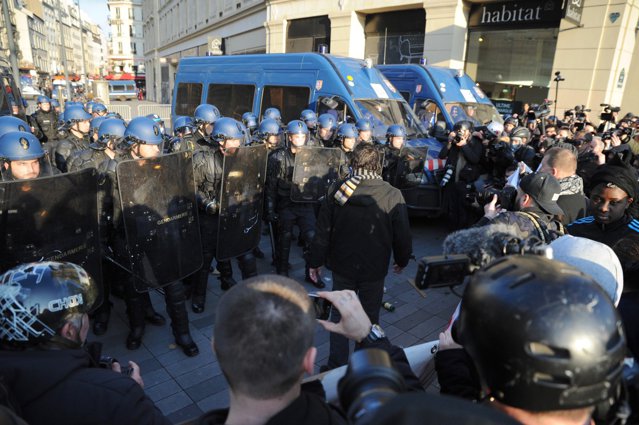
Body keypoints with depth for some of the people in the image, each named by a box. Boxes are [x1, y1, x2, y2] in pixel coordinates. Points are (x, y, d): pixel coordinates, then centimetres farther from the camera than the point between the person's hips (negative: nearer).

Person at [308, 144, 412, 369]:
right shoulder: (393, 195, -16)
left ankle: (336, 366, 27)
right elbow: (403, 235, -7)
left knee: (339, 316, 17)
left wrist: (315, 261, 6)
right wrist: (402, 260, 12)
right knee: (370, 317, 18)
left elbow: (322, 230, -6)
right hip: (374, 269, -1)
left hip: (342, 266, 1)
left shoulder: (336, 191, -12)